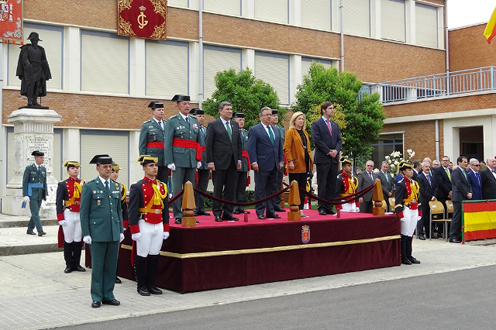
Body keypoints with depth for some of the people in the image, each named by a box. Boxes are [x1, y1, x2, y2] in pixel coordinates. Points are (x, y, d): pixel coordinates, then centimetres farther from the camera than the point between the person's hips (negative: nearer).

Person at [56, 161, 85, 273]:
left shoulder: (83, 183, 9)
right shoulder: (63, 184, -1)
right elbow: (58, 202, -3)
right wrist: (60, 218, -10)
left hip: (81, 215, 3)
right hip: (68, 215, -3)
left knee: (78, 240, 7)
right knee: (68, 241, 3)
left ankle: (76, 264, 16)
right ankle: (69, 265, 12)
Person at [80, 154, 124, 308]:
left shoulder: (116, 186, 13)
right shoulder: (89, 187, -2)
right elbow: (84, 212, -3)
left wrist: (121, 230, 11)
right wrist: (86, 233, -8)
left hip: (114, 234, 5)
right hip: (98, 233, -5)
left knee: (111, 266, 9)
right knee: (97, 266, 2)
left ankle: (108, 295, 18)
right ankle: (97, 297, 12)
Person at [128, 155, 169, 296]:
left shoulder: (162, 186, 11)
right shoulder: (137, 187, -7)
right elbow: (132, 210, -9)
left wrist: (166, 229, 12)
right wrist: (135, 231, -13)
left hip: (159, 226, 5)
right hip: (144, 226, -5)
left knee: (154, 255, 9)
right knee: (142, 256, 3)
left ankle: (151, 284, 18)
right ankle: (141, 286, 13)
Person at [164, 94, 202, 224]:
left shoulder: (194, 121, 14)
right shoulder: (172, 121, -1)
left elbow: (198, 142, 17)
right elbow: (168, 143, -5)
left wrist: (199, 159, 11)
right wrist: (170, 162, -11)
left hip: (192, 160, 5)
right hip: (179, 159, -5)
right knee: (177, 189, -2)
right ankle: (178, 216, 3)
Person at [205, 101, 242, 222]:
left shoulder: (235, 125, 14)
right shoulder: (213, 125, -3)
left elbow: (239, 143, 17)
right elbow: (208, 145, -6)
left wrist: (239, 159, 9)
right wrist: (210, 162, -12)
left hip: (232, 162, 6)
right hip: (219, 162, -5)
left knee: (231, 189, 7)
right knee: (218, 189, 1)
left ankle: (227, 212, 14)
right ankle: (217, 213, 8)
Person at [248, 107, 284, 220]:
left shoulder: (276, 131, 17)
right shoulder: (254, 130, -3)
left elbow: (280, 147, 20)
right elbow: (251, 148, -8)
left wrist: (281, 160, 11)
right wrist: (254, 162, -15)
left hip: (274, 166, 6)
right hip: (261, 166, -6)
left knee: (272, 189, 9)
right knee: (260, 190, -1)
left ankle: (270, 212, 16)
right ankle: (260, 212, 6)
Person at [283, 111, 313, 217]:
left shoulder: (305, 132, 18)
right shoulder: (290, 132, -4)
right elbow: (287, 148, -10)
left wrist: (310, 160, 10)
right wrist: (290, 161, -18)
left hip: (305, 164, 7)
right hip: (295, 165, -7)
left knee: (303, 188, 8)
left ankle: (300, 210, 12)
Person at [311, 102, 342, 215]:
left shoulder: (335, 125, 19)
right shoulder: (316, 124, -1)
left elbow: (339, 140, 15)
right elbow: (317, 140, -10)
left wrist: (336, 150, -5)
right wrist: (328, 152, -12)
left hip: (334, 159, 6)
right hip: (322, 159, -6)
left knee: (332, 184, 5)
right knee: (322, 184, -2)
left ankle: (328, 206, 10)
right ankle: (321, 207, 3)